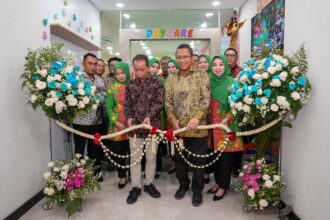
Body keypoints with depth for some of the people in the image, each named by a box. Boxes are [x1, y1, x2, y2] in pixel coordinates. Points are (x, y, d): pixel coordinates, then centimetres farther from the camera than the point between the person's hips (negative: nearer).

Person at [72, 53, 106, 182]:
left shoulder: (100, 81, 9)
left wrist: (99, 95, -11)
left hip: (96, 121, 4)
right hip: (80, 121, -4)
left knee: (95, 149, 16)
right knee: (79, 150, 8)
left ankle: (96, 172, 32)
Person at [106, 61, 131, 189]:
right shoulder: (112, 88, 1)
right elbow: (109, 107, -1)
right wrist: (116, 122, -12)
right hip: (117, 125, 0)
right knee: (119, 151, 8)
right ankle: (122, 176, 25)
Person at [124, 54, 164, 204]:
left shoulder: (157, 83, -2)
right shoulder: (130, 85, 5)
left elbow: (158, 103, -10)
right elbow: (127, 104, 5)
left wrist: (149, 116, -25)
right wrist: (129, 117, -13)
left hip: (152, 125, -1)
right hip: (135, 126, 2)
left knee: (151, 157, 11)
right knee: (135, 158, 8)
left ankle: (148, 183, 29)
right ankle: (136, 187, 22)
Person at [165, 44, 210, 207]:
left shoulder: (202, 76, -2)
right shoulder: (171, 79, 7)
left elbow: (206, 99, -8)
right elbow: (168, 101, 4)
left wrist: (197, 117, -21)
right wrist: (173, 120, -9)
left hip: (197, 127, -3)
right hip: (178, 127, 3)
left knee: (198, 160, 8)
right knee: (179, 158, 16)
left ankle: (197, 189, 26)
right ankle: (183, 184, 37)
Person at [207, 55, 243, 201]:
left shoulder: (231, 82, -7)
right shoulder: (209, 82, 6)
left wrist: (226, 120, -21)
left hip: (227, 124, -4)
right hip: (212, 123, 4)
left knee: (225, 155, 3)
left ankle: (223, 186, 18)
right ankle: (218, 182, 30)